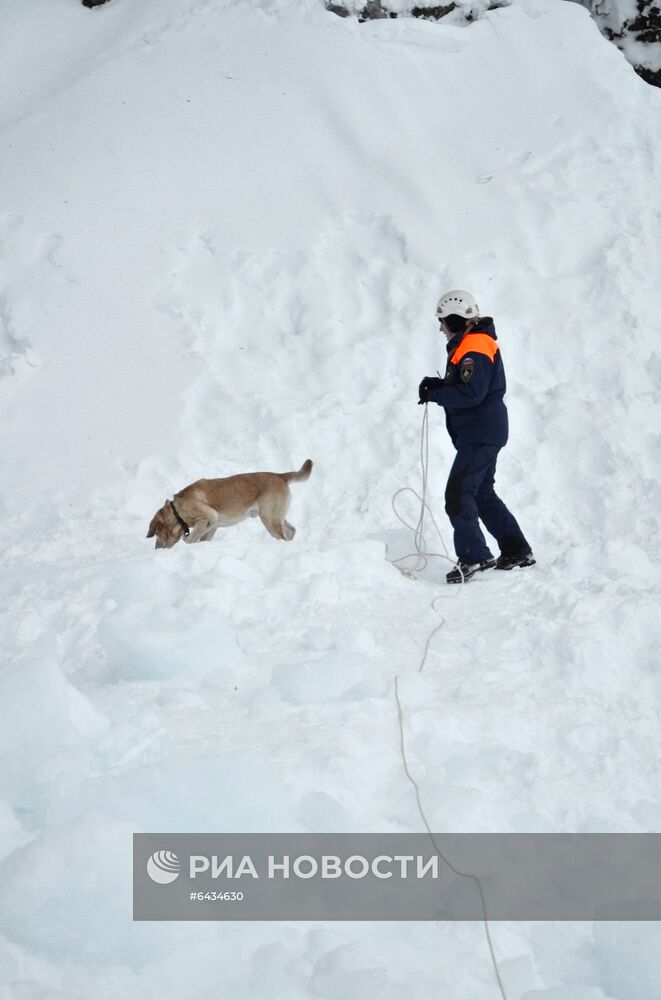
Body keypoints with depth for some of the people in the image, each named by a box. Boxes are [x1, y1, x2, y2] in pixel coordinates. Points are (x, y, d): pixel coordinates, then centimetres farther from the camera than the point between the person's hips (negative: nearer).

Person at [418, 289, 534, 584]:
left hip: (480, 435, -11)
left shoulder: (474, 347, -18)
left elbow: (470, 393, -26)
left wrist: (435, 394, -16)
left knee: (458, 494, -12)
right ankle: (517, 551, 22)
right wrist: (439, 385, 3)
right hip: (484, 434, 11)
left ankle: (473, 556, -12)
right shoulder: (468, 344, 17)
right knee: (482, 494, 18)